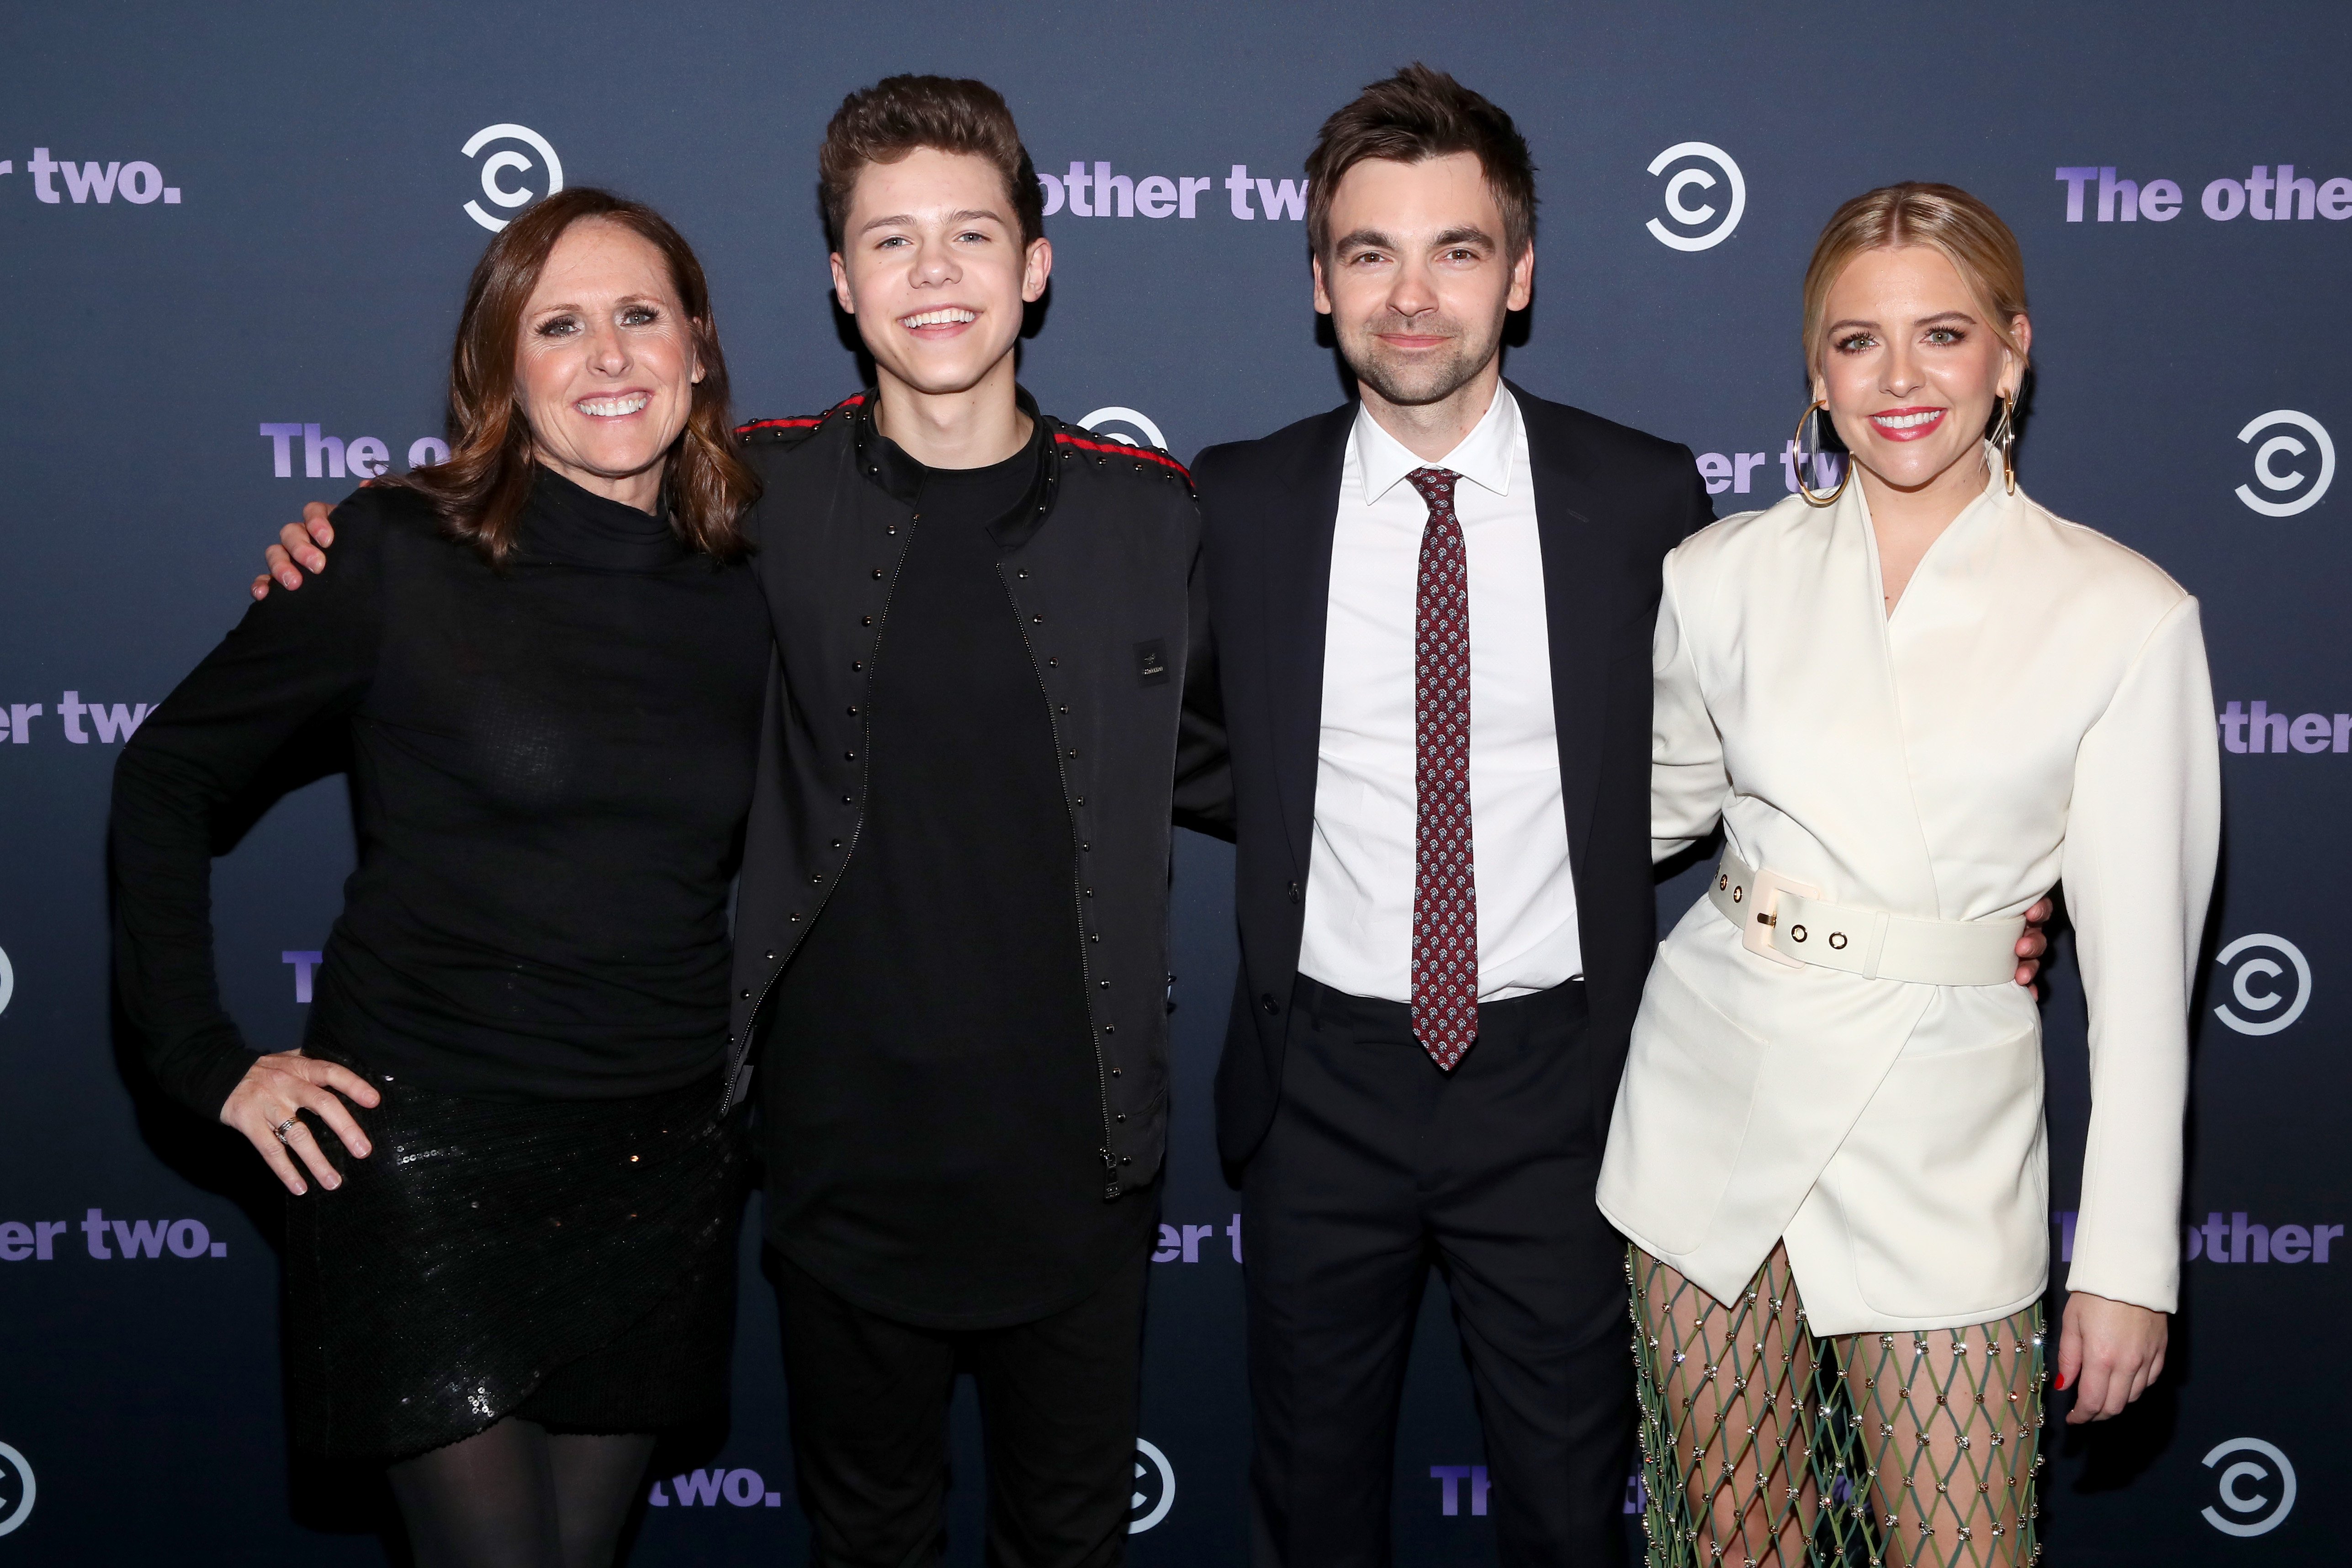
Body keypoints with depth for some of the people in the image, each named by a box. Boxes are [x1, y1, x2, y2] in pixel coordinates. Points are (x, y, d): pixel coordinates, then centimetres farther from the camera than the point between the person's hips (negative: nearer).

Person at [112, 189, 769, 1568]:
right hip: (429, 1145, -4)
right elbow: (169, 774, 0)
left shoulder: (744, 598, 4)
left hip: (662, 1160, 4)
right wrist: (205, 1058, -4)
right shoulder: (402, 558, -8)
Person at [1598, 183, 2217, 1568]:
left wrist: (2129, 1261, -5)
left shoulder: (2125, 617, -5)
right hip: (1716, 1091, 2)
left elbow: (2140, 960, -5)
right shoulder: (1723, 575, 1)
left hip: (1940, 1124, -2)